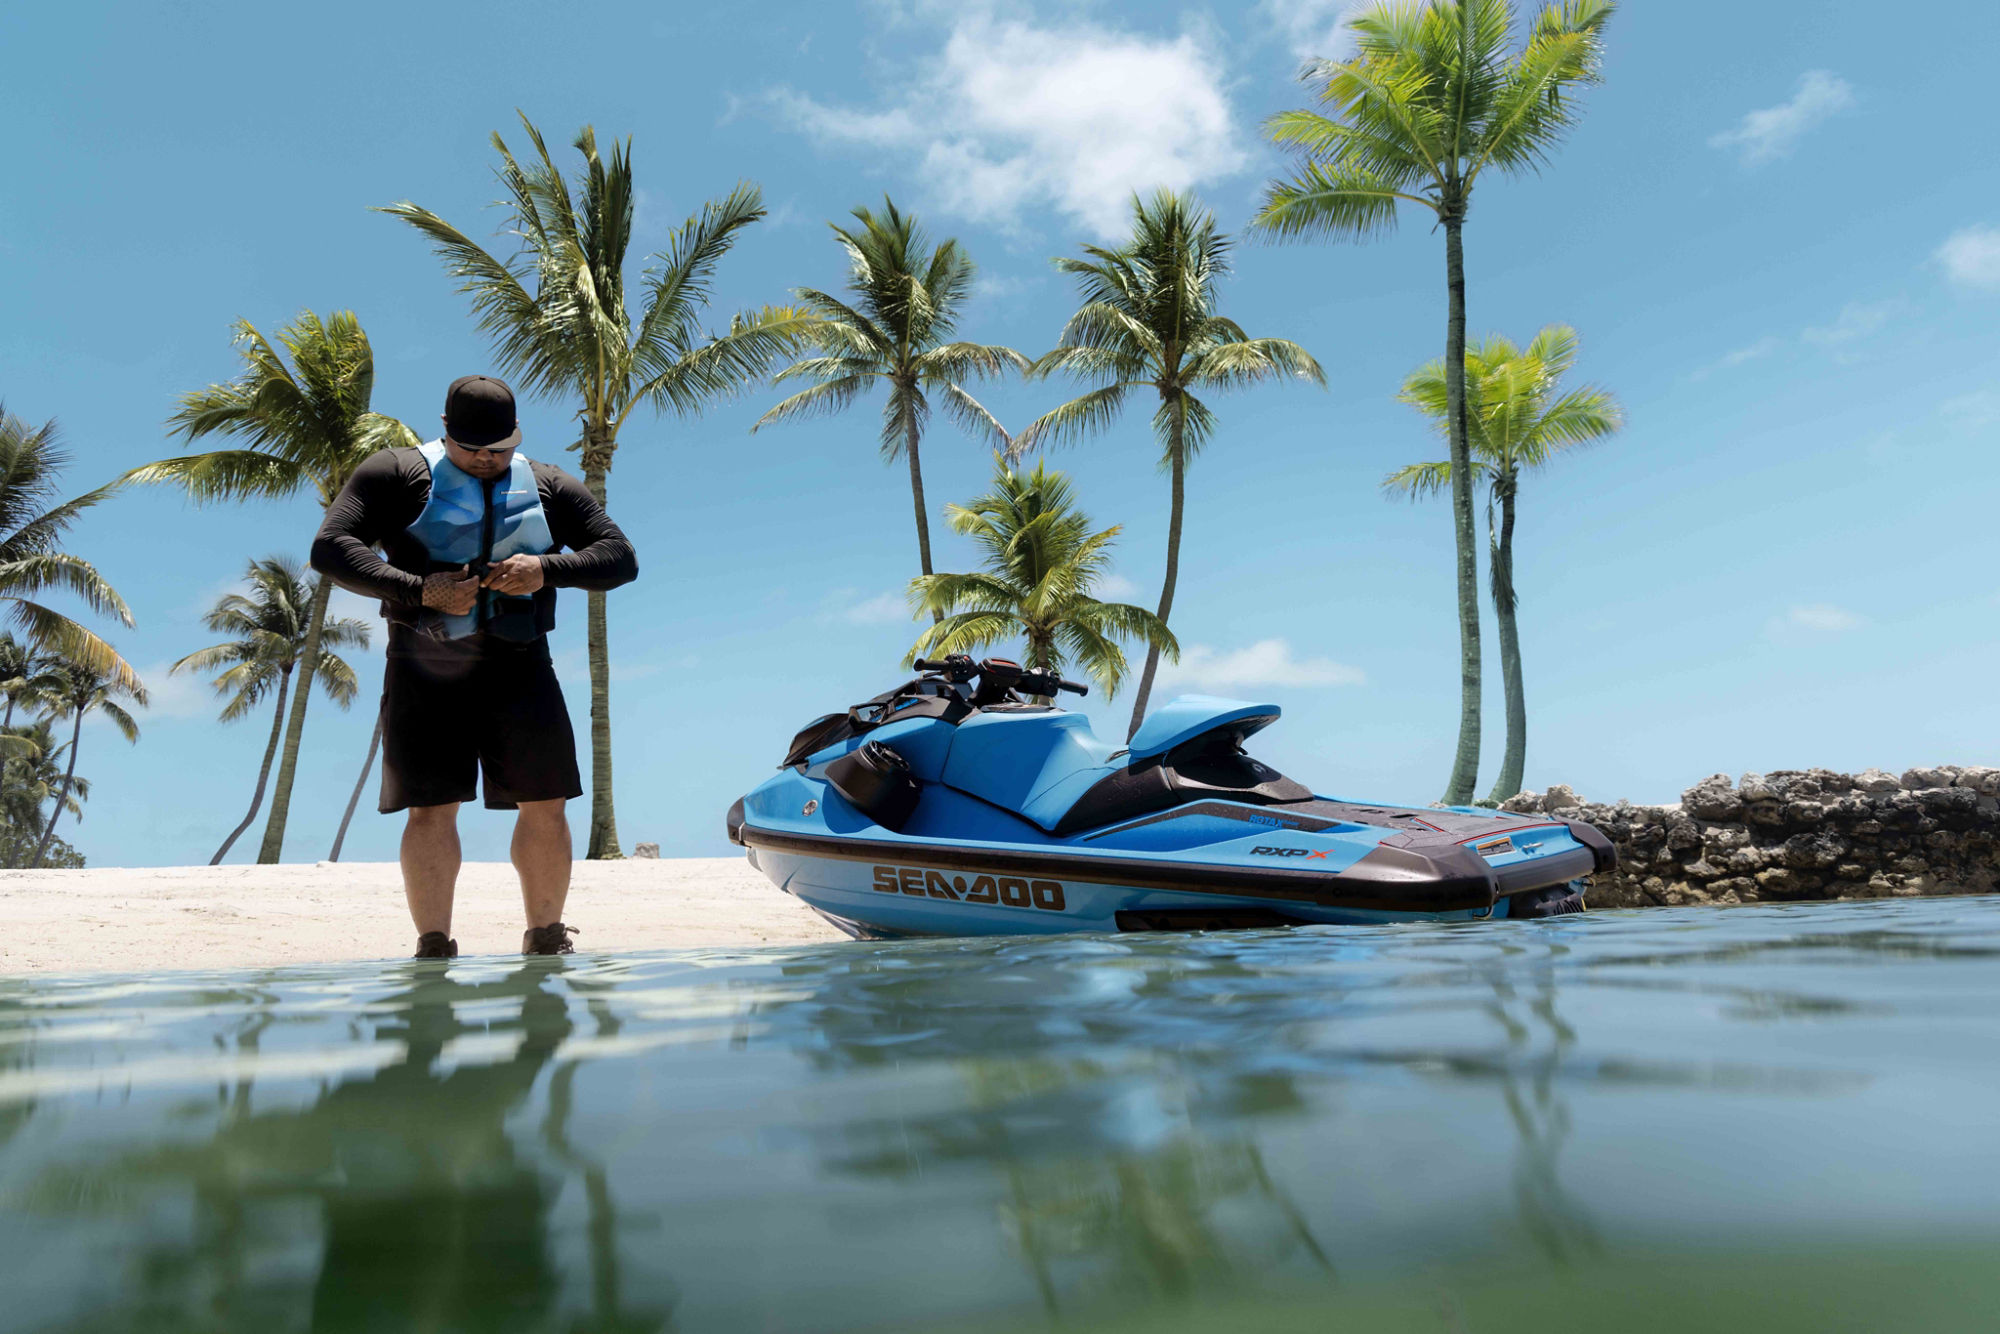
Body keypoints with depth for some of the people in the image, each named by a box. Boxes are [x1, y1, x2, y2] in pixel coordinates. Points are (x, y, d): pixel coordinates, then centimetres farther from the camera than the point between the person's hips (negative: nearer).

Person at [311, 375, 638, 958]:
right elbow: (329, 548, -5)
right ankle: (433, 949, 5)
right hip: (426, 668, -2)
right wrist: (419, 590, -18)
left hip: (519, 667, 2)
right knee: (431, 809, -5)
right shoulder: (398, 474, 4)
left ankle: (544, 941, 13)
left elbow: (621, 558, 5)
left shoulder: (550, 488, 12)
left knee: (545, 803, -1)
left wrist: (548, 569, -14)